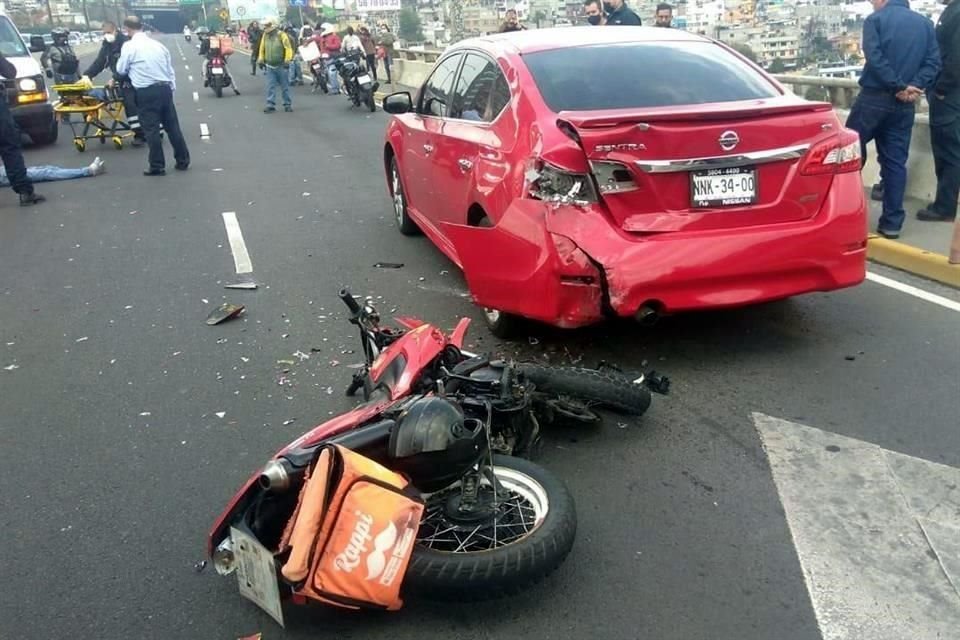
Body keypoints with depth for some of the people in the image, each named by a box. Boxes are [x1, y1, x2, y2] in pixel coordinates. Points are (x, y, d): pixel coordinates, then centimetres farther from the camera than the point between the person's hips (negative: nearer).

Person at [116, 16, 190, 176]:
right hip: (165, 88, 5)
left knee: (151, 128, 1)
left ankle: (157, 166, 3)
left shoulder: (129, 46, -4)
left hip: (146, 91, -5)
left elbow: (121, 70, 3)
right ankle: (183, 161, 16)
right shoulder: (158, 44, 11)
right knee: (172, 125, 11)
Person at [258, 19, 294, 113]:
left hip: (281, 66, -4)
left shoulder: (281, 35, -9)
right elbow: (262, 49, 16)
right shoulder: (265, 35, 7)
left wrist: (287, 61, -14)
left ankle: (287, 104, 15)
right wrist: (261, 60, 13)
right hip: (269, 66, 4)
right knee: (270, 86, 1)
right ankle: (270, 105, 2)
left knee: (285, 86, 6)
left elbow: (288, 48, -11)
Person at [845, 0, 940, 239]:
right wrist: (915, 87, -8)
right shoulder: (925, 23, 13)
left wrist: (899, 86, -12)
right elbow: (933, 62, 2)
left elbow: (874, 58, -14)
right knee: (895, 161, 6)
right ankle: (892, 222, 6)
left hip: (874, 97, -4)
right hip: (905, 104, 5)